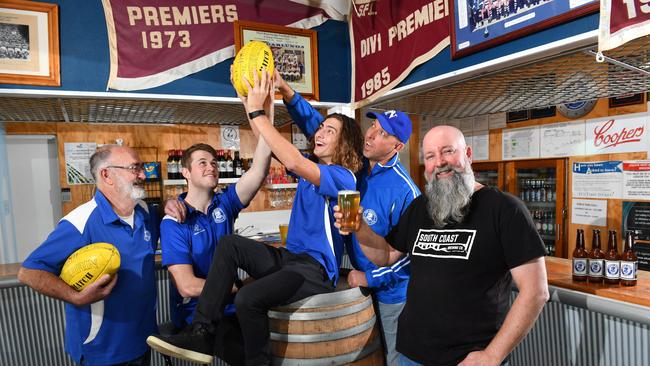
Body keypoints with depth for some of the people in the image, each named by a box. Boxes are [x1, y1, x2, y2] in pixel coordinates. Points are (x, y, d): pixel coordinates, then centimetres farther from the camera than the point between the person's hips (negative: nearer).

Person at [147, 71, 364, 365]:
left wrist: (257, 112, -25)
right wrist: (250, 98, -4)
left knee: (248, 298, -28)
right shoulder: (311, 166, 13)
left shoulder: (343, 177, -12)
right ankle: (201, 335, -5)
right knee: (229, 244, -3)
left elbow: (292, 161, -29)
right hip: (290, 258, 9)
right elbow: (268, 145, 8)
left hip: (317, 269, -8)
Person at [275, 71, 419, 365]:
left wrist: (369, 278, -19)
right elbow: (317, 127, -9)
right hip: (363, 282, 6)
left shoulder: (404, 191, -26)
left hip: (393, 292, -6)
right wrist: (286, 91, -22)